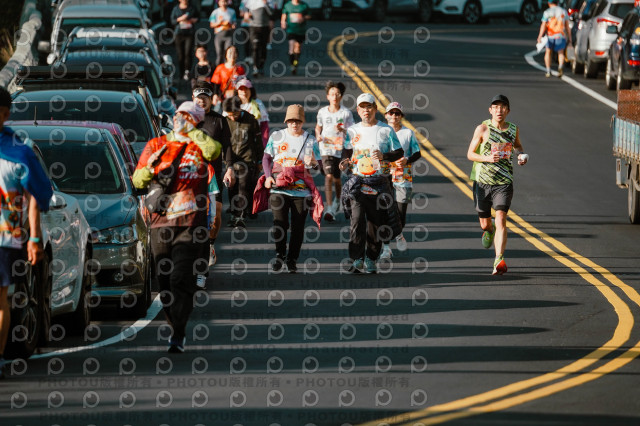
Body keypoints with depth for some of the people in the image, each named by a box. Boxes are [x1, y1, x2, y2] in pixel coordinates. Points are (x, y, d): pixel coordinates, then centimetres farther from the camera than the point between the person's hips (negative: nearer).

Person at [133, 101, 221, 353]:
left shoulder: (199, 146, 5)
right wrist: (151, 169, -11)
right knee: (164, 282, 8)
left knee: (181, 279, -14)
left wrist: (190, 131, -7)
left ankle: (177, 336, -16)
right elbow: (137, 180, 11)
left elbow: (213, 150, -20)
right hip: (161, 223, 4)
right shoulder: (157, 145, 12)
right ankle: (177, 330, 22)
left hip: (191, 223, -4)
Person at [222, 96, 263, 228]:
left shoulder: (250, 120, -3)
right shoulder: (226, 121, 3)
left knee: (244, 188, -6)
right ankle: (234, 214, 16)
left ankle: (242, 216, -4)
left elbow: (258, 141, 6)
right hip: (231, 160, 3)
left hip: (247, 159, -3)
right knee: (232, 188, 5)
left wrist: (259, 160, 8)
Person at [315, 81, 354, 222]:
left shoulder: (346, 113, -2)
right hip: (326, 148, 0)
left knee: (337, 178, 9)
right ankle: (329, 209, -20)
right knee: (328, 176, -15)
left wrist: (342, 130, -20)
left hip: (340, 149, 0)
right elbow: (318, 127, 20)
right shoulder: (322, 112, 5)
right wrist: (318, 136, 0)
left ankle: (337, 201, 40)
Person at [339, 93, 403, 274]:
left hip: (379, 182, 0)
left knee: (376, 222, 3)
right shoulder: (352, 131, 10)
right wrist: (345, 161, -7)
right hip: (358, 181, 0)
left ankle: (371, 260, 14)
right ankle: (357, 259, -13)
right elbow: (347, 151, 15)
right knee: (356, 219, -13)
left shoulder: (386, 130, 4)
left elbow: (399, 152, 4)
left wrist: (384, 156, -14)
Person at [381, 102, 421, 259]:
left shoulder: (408, 132, 4)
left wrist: (407, 160, -14)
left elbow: (417, 153, 6)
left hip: (404, 177, 0)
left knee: (401, 212, 1)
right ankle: (386, 247, 2)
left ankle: (399, 234, 33)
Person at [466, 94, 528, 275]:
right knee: (485, 224, 11)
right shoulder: (483, 129, -4)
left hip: (504, 182, 0)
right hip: (482, 181, 0)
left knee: (501, 220, -17)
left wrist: (521, 155, 5)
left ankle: (499, 261, -24)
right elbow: (470, 154, -2)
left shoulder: (513, 129, 5)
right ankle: (489, 231, 50)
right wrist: (487, 158, -20)